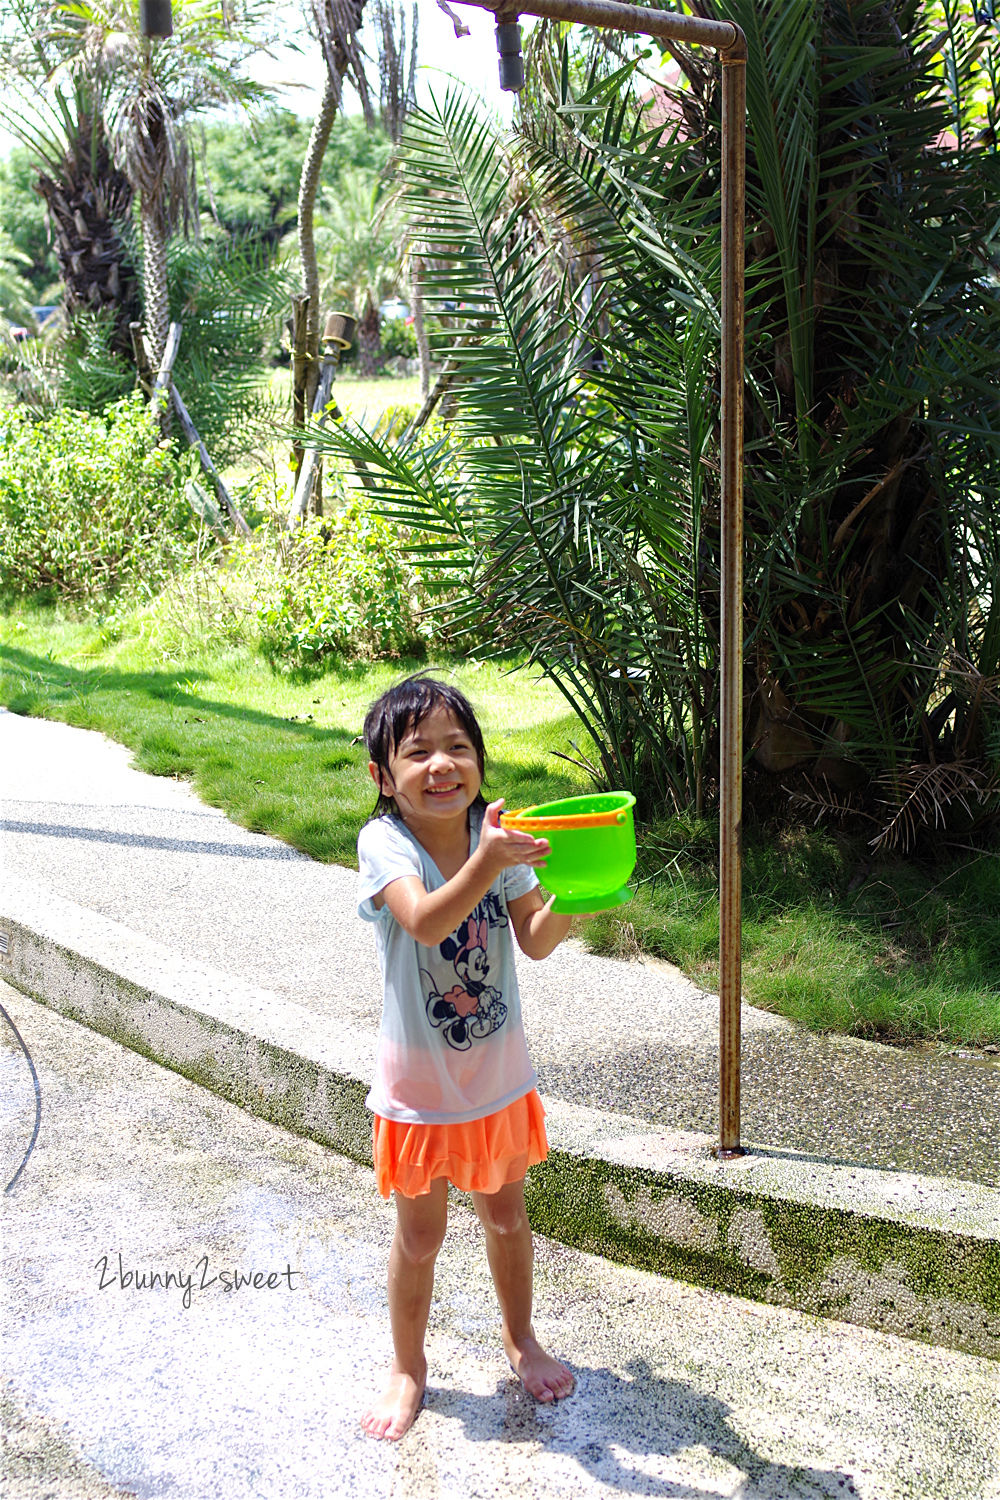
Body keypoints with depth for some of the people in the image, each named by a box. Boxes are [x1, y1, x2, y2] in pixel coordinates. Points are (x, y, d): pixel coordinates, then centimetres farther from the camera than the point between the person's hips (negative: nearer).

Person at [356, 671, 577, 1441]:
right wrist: (487, 863, -53)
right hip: (420, 1085, -3)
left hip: (499, 1073, 3)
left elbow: (535, 942, -11)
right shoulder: (384, 842, -20)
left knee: (507, 1215, 22)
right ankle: (408, 1368, 37)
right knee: (420, 1236, 14)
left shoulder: (498, 831, -10)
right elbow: (425, 921, -38)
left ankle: (520, 1337, 47)